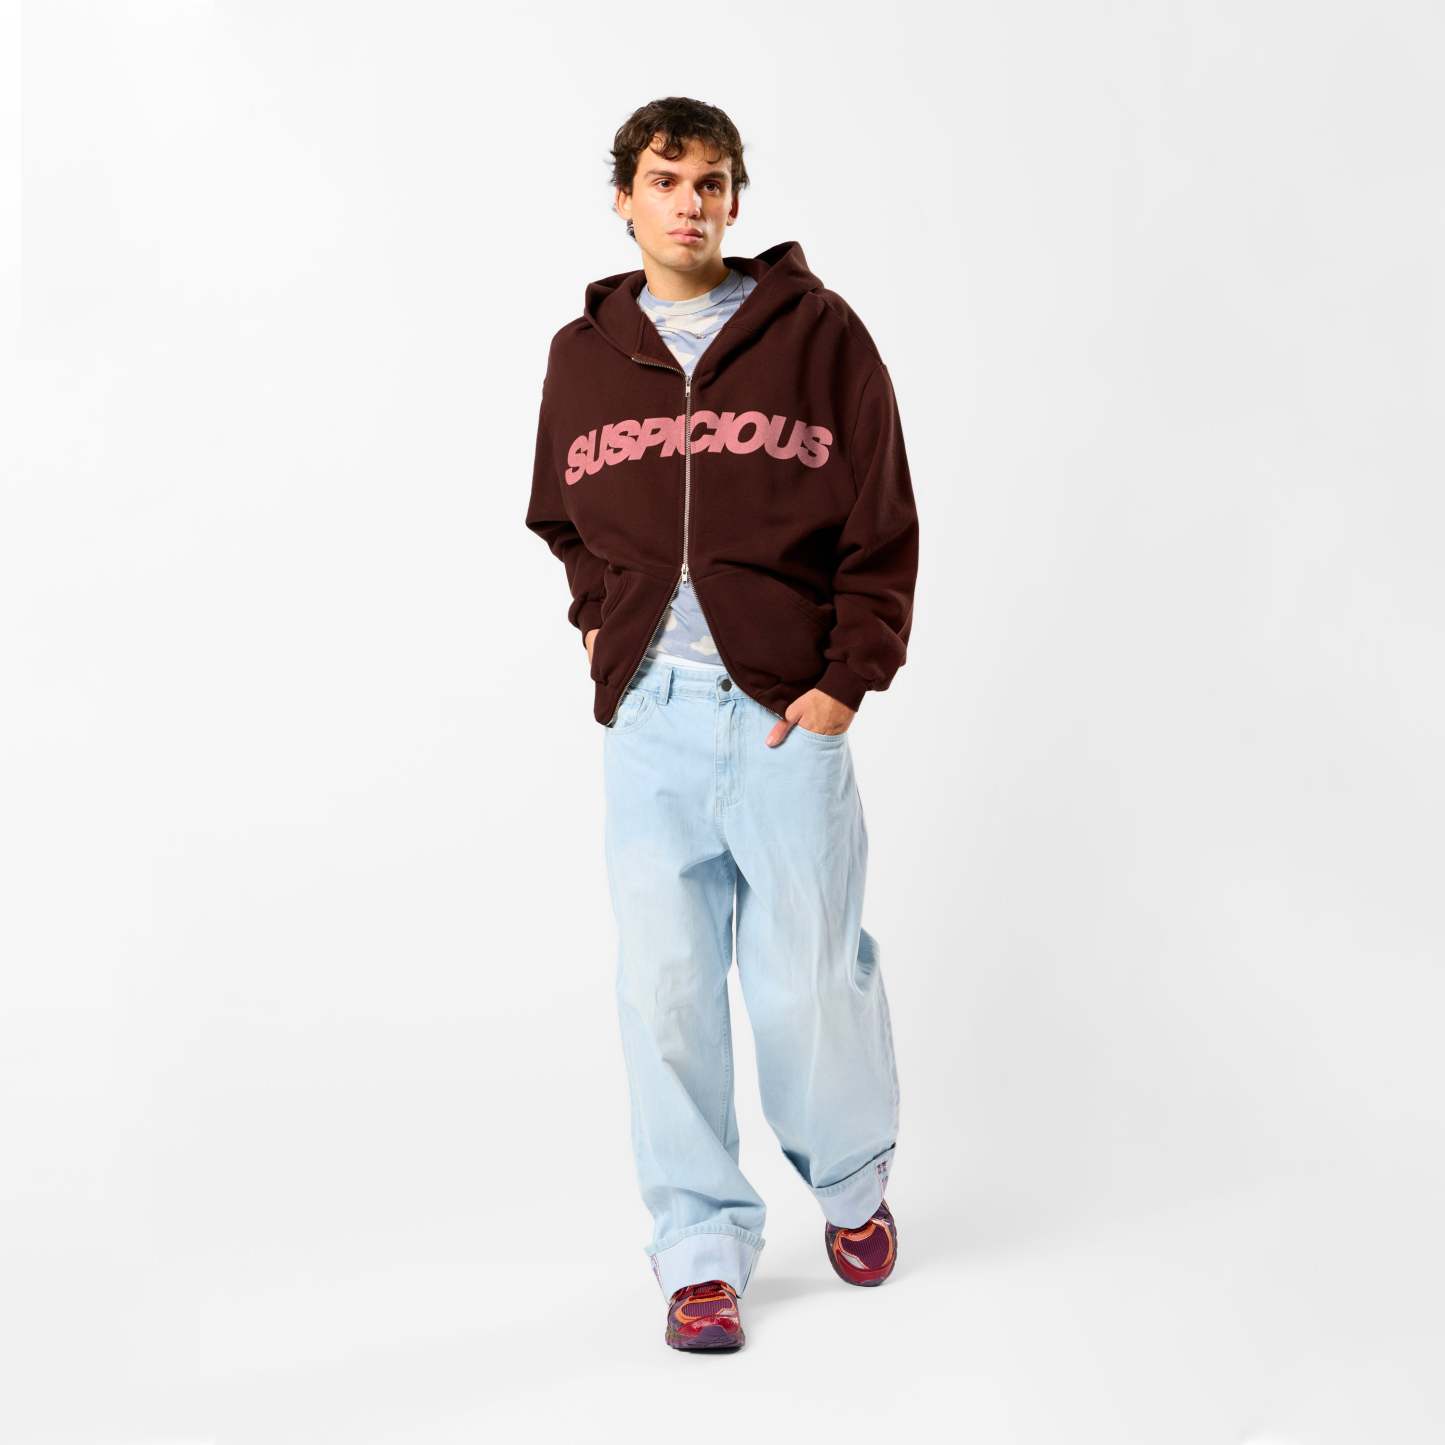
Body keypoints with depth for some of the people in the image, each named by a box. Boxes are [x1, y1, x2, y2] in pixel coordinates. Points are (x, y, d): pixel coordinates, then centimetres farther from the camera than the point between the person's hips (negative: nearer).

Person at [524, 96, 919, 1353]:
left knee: (809, 977, 3)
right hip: (647, 713, 3)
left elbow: (883, 525, -1)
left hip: (786, 710, -2)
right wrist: (603, 624, 12)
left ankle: (854, 1184, 31)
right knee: (666, 987, 1)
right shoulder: (585, 355, 10)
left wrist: (849, 678, -7)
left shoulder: (817, 331, 0)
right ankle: (702, 1249, 14)